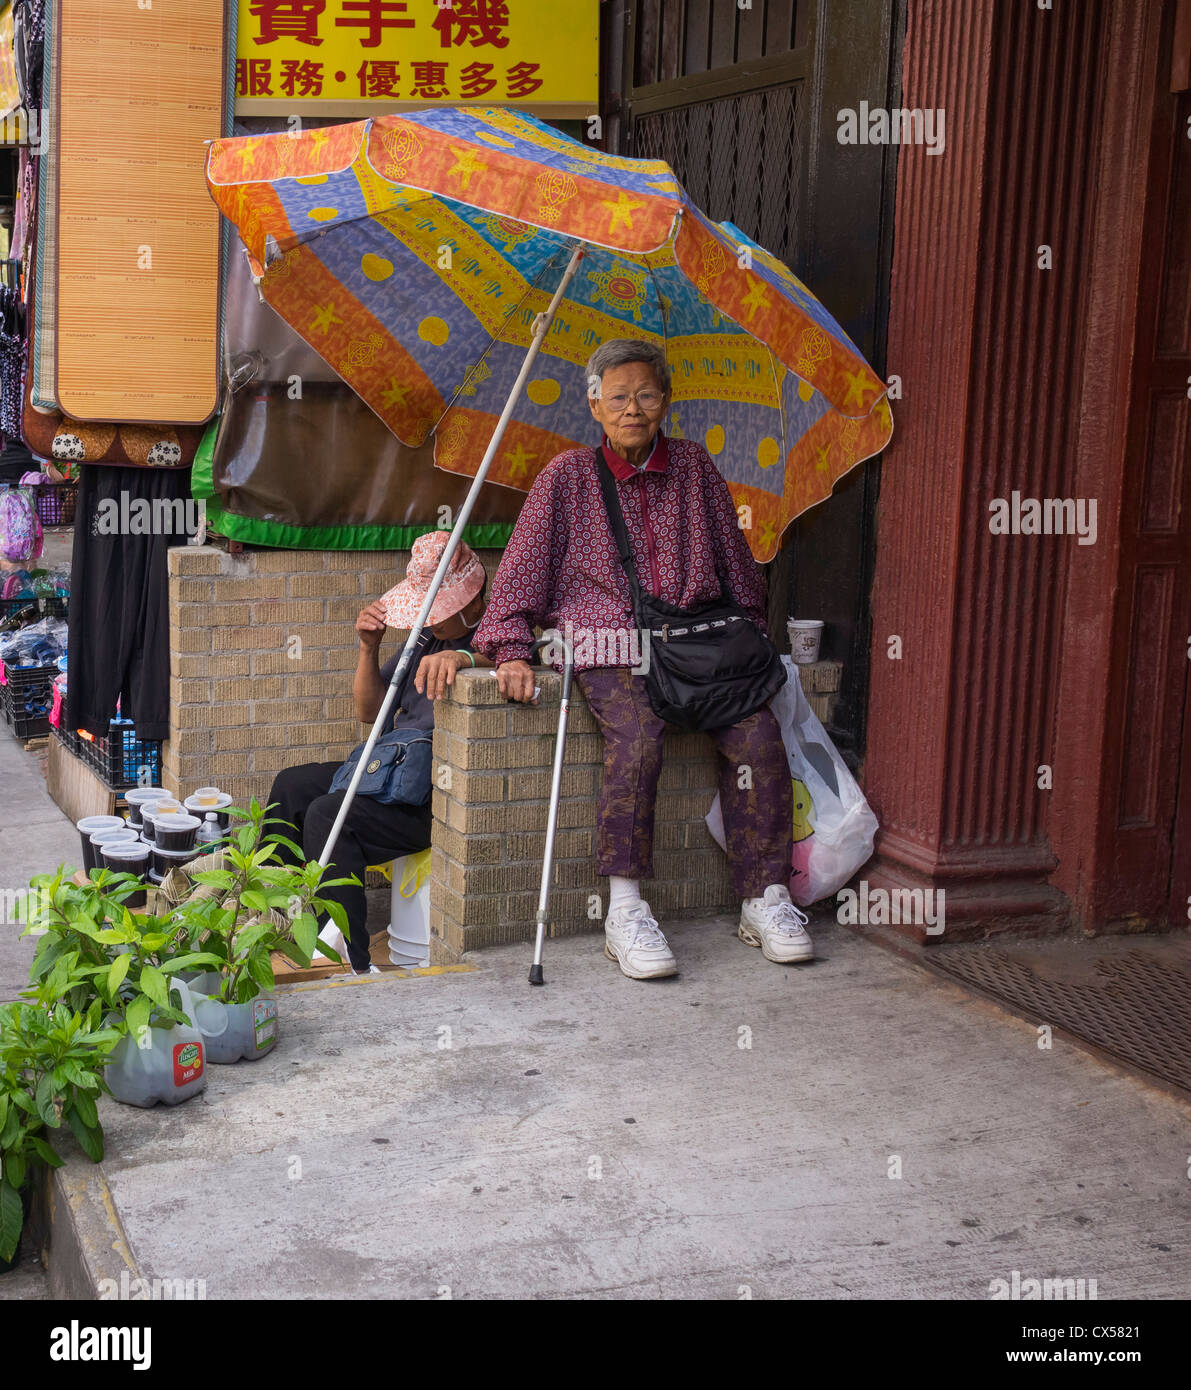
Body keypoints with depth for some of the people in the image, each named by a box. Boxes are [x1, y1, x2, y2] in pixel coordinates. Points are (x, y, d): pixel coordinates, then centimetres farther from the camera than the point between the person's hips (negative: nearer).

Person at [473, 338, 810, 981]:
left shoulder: (693, 465, 15)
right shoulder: (569, 475, 7)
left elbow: (735, 561, 23)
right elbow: (523, 565, 6)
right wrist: (512, 648, -4)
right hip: (610, 647, -3)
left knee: (758, 733, -21)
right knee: (638, 739, -32)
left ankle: (765, 901, -11)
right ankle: (625, 913, -25)